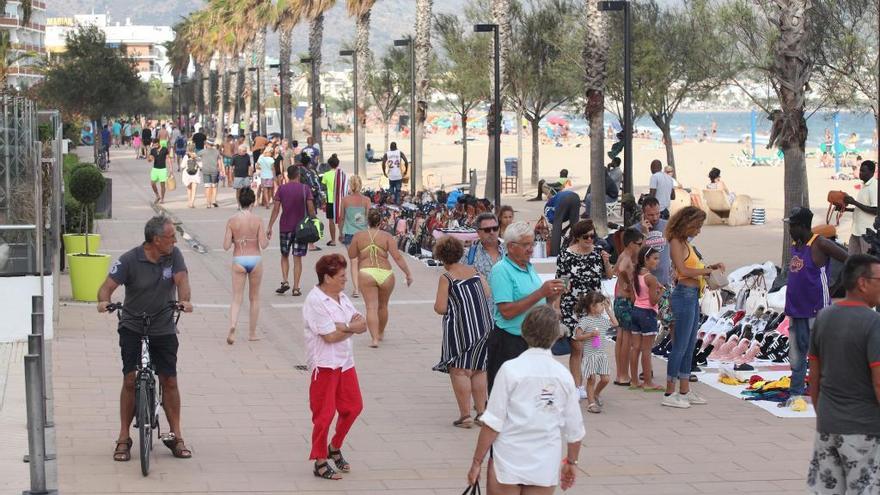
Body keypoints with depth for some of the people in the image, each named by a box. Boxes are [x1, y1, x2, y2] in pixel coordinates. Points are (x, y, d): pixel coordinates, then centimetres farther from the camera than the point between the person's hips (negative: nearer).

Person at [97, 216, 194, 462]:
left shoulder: (174, 255, -4)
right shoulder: (129, 260, -12)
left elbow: (181, 280, -15)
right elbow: (108, 286, -17)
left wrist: (184, 301, -36)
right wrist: (104, 301, -40)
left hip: (164, 329, 2)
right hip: (132, 328, -2)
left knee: (169, 381, 1)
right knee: (130, 380, -8)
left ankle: (176, 437, 11)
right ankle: (124, 439, 1)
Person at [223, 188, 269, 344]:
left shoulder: (232, 221, -5)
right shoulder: (257, 220, -8)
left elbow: (226, 246, -6)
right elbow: (263, 244, -10)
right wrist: (268, 238, 11)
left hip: (238, 261, 0)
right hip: (255, 259, 0)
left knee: (237, 298, 2)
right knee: (254, 297, 15)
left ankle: (232, 327, -23)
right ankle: (252, 333, 21)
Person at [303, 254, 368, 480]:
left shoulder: (342, 297, 10)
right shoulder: (315, 301, -16)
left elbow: (361, 324, 0)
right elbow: (330, 336, -20)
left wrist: (341, 326, -19)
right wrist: (352, 328, -4)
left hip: (345, 361, 8)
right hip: (325, 364, -8)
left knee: (353, 407, 13)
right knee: (325, 413, -2)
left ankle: (334, 448, 32)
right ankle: (320, 462, 8)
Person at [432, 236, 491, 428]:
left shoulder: (446, 278, -9)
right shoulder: (474, 272, 6)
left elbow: (441, 308, -13)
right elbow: (488, 294, 6)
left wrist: (436, 305, 10)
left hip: (460, 327, -6)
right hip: (484, 325, 6)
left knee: (459, 371, 2)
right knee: (479, 370, 14)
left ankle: (465, 415, -1)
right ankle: (481, 413, 16)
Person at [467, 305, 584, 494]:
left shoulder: (511, 369, -10)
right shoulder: (564, 376, 0)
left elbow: (492, 423, -11)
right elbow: (574, 429, 6)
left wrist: (477, 462, -3)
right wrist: (571, 462, 22)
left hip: (508, 463, -3)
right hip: (546, 468, 3)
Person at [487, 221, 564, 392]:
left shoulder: (530, 268, 14)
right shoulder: (501, 271, -12)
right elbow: (507, 311, -21)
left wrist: (552, 296, 1)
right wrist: (540, 293, -21)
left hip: (532, 341, 8)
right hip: (509, 344, -8)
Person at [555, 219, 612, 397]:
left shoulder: (598, 252, 5)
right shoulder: (566, 255, -5)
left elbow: (608, 275, 16)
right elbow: (559, 282, -1)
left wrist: (606, 262, -4)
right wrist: (557, 307, -4)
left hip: (593, 307, 4)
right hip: (572, 307, -4)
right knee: (578, 347, -6)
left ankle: (587, 383, 16)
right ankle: (577, 386, 1)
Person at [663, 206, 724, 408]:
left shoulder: (686, 243, 17)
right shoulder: (676, 242, -10)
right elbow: (683, 269, -20)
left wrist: (712, 267, 4)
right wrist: (706, 270, -12)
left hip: (693, 296, 10)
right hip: (684, 295, -10)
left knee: (689, 346, 13)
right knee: (680, 345, -7)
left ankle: (685, 391, 19)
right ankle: (670, 393, -3)